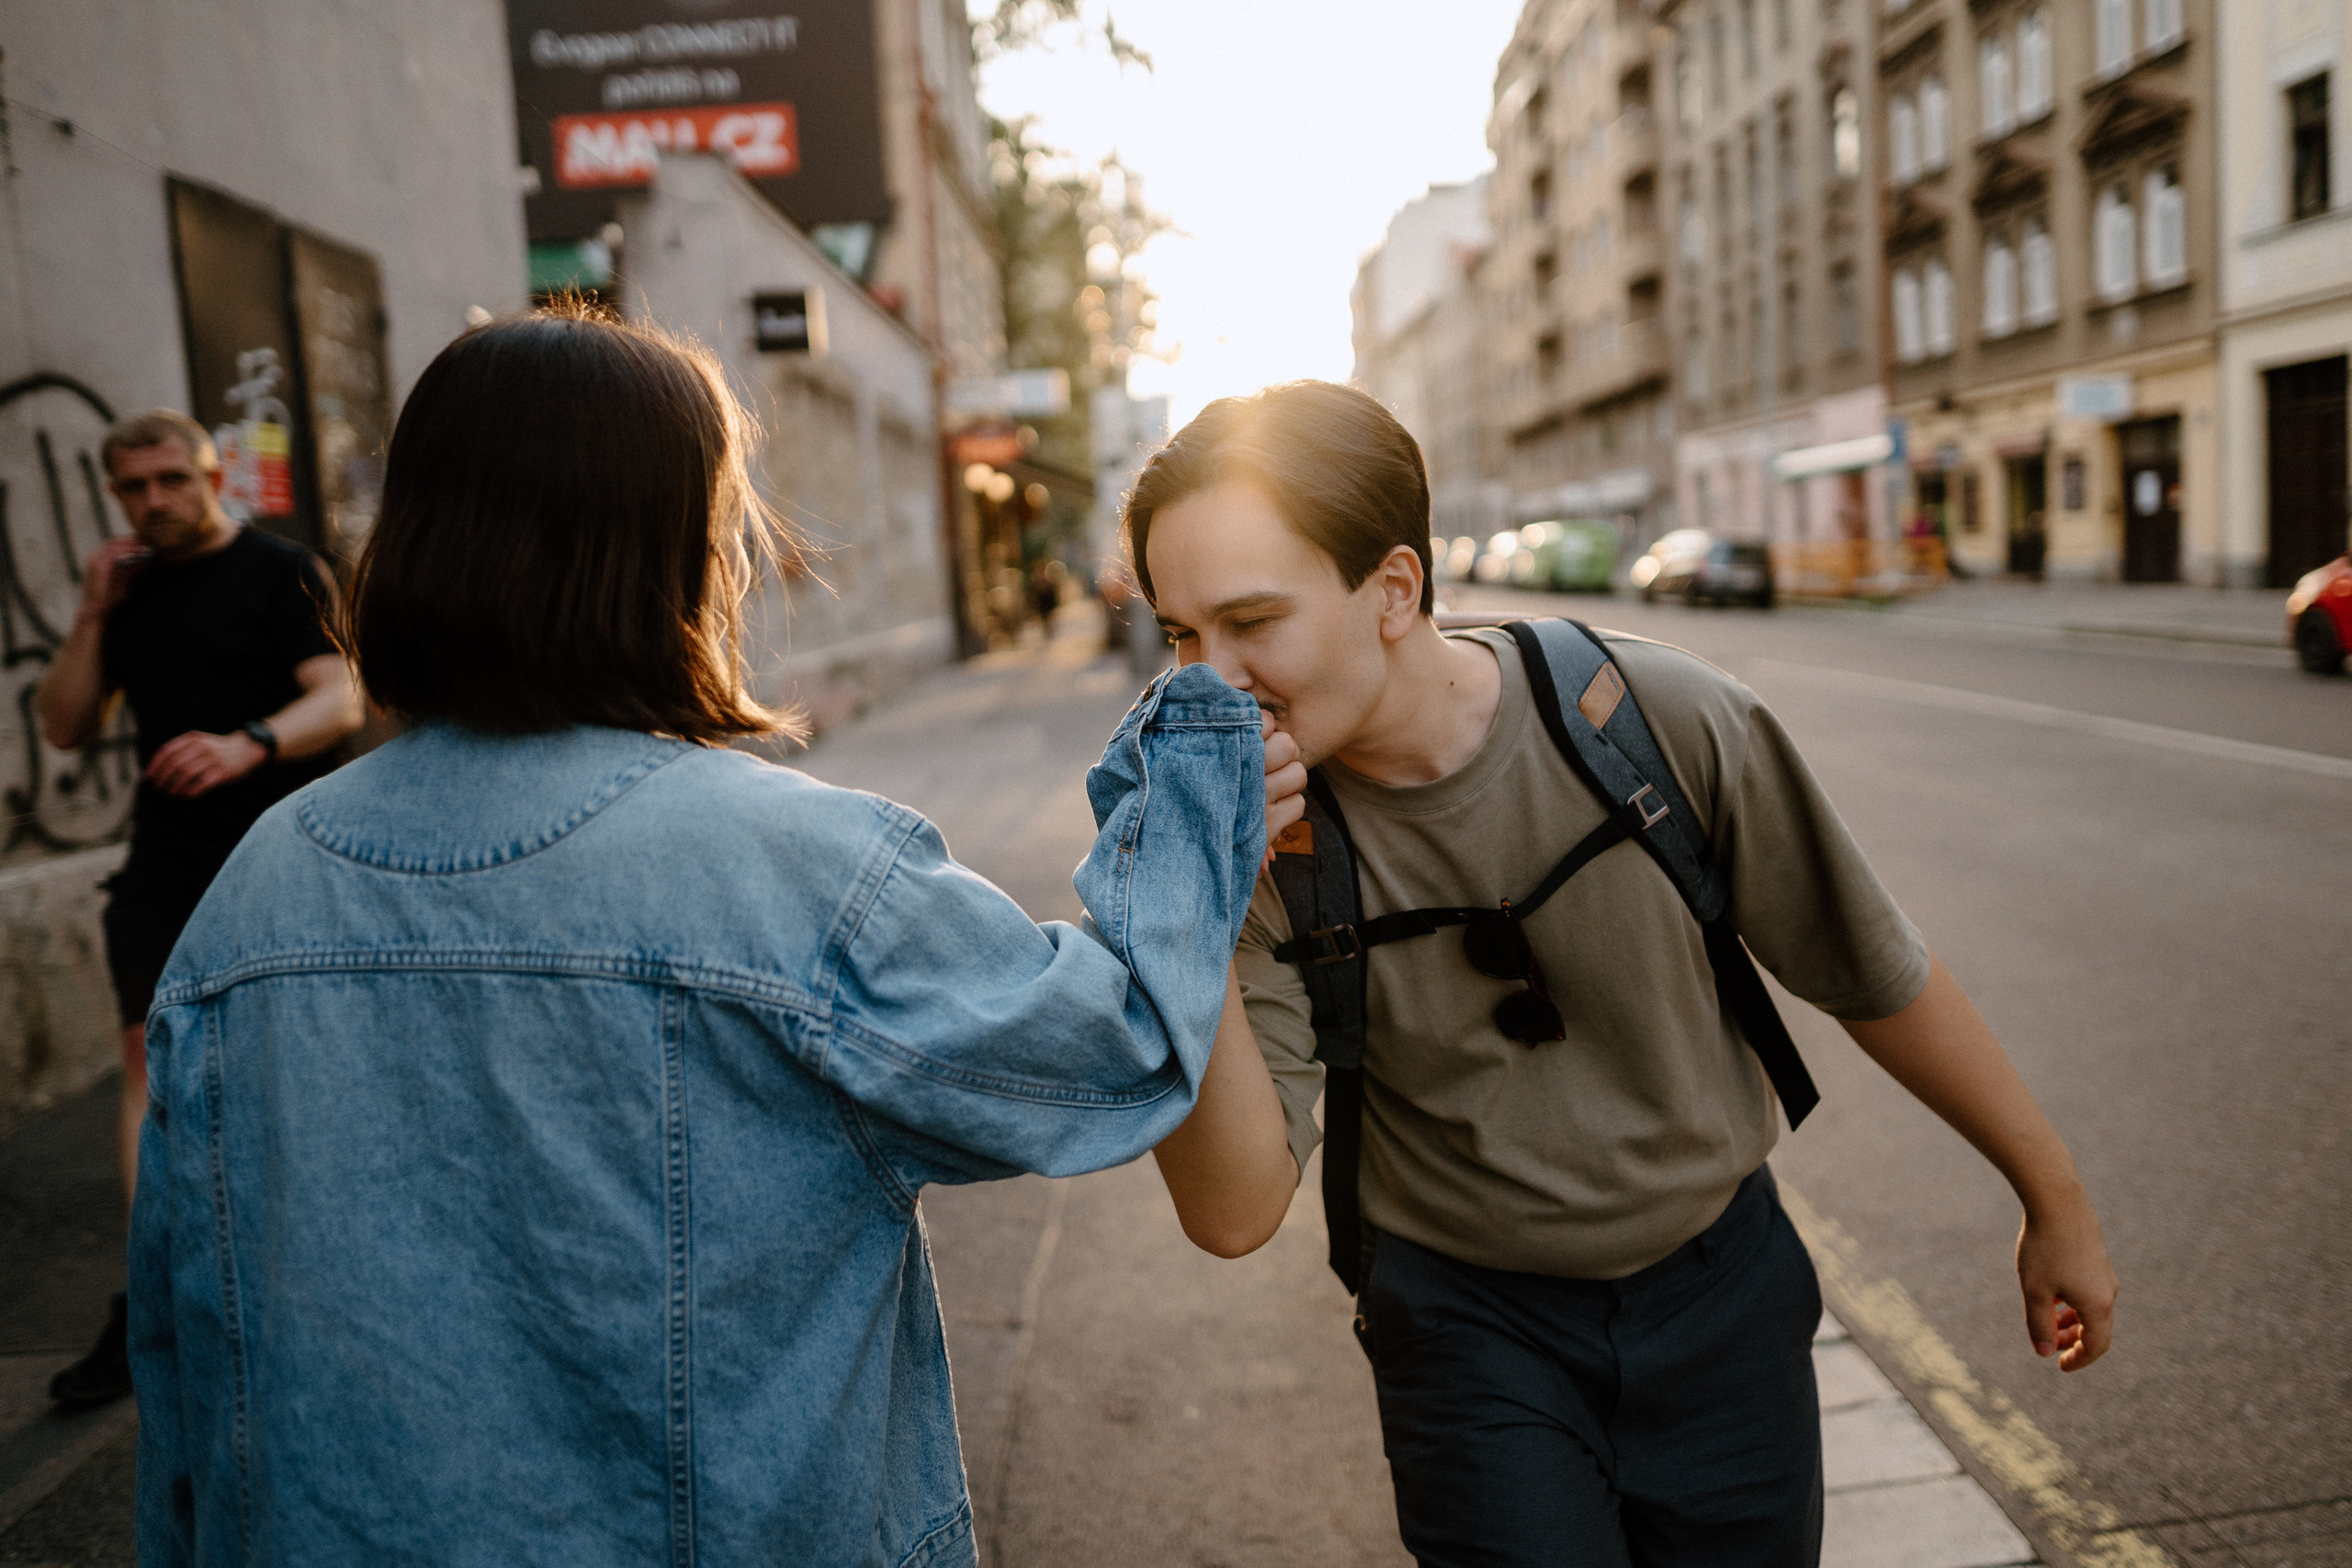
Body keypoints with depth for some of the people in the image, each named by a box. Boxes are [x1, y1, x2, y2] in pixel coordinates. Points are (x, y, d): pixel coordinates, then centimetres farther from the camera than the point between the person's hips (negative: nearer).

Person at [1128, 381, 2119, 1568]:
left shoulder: (1661, 719, -21)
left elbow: (1872, 972, -6)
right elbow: (1237, 1214, -25)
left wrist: (2053, 1194, 5)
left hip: (1717, 1284, 1)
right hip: (1470, 1319, 0)